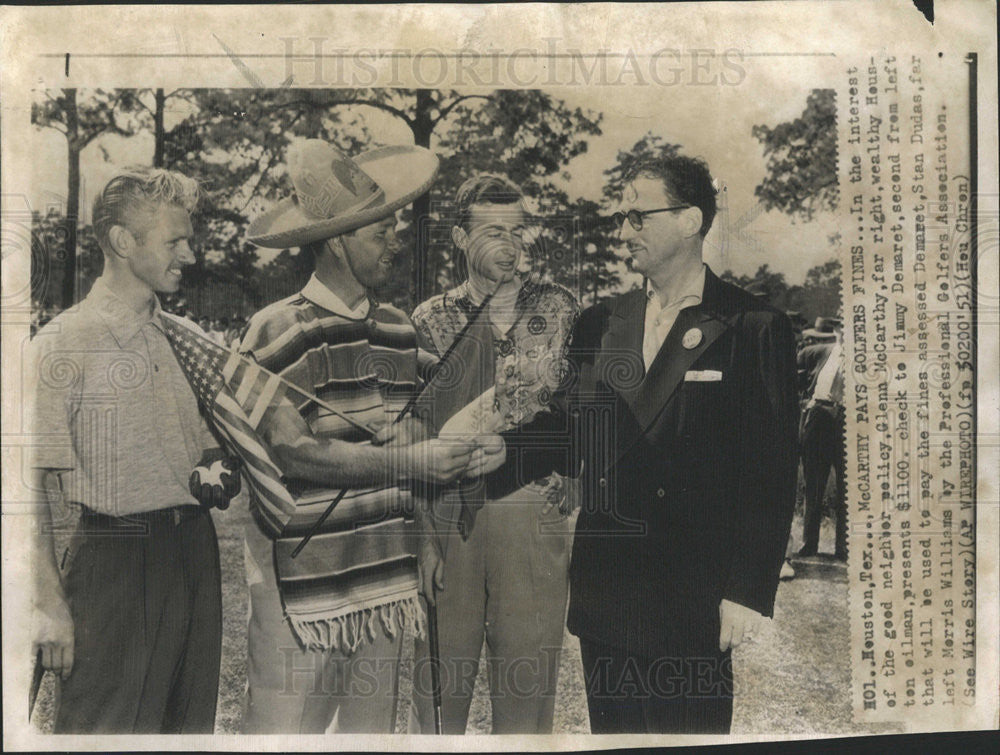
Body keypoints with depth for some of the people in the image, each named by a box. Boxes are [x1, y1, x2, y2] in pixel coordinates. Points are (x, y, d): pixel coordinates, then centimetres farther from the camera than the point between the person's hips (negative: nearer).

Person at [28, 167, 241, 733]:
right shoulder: (63, 346, -7)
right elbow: (34, 490, -11)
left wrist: (220, 477, 1)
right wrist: (51, 603, -15)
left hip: (196, 554, 6)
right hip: (117, 563, -6)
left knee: (192, 725, 14)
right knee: (105, 728, 0)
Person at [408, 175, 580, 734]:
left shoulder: (560, 309, 4)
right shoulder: (430, 321, 5)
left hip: (537, 522, 0)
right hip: (449, 520, 1)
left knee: (528, 691, 9)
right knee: (438, 689, 11)